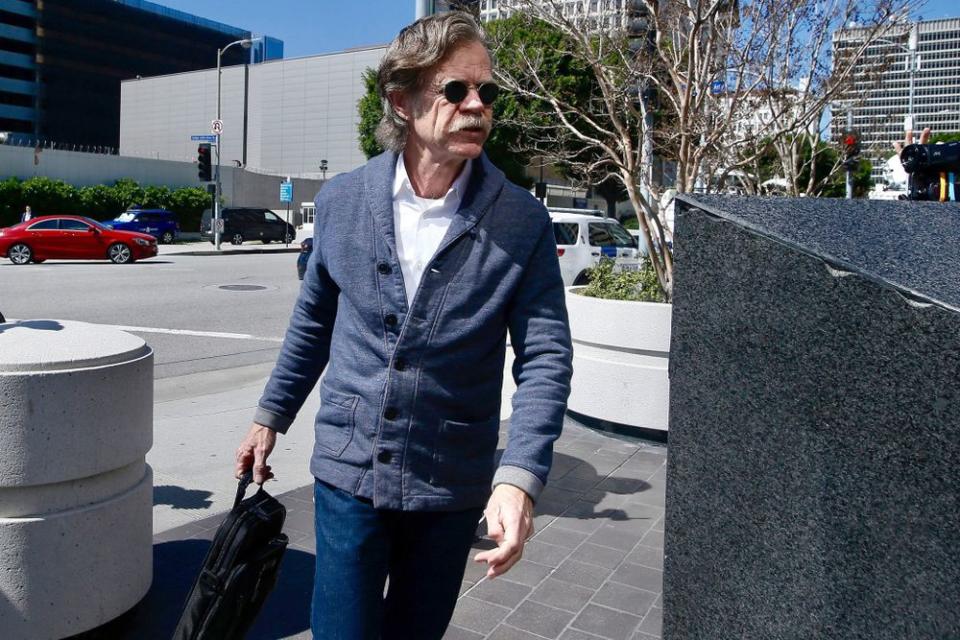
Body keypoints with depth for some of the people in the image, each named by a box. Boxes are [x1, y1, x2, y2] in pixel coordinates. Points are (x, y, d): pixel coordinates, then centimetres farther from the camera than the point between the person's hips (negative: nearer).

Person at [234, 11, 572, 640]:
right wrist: (270, 417, 14)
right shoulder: (342, 200, -4)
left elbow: (545, 356, -12)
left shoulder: (523, 221, -11)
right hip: (348, 470, 1)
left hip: (453, 487, 0)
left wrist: (519, 476, -24)